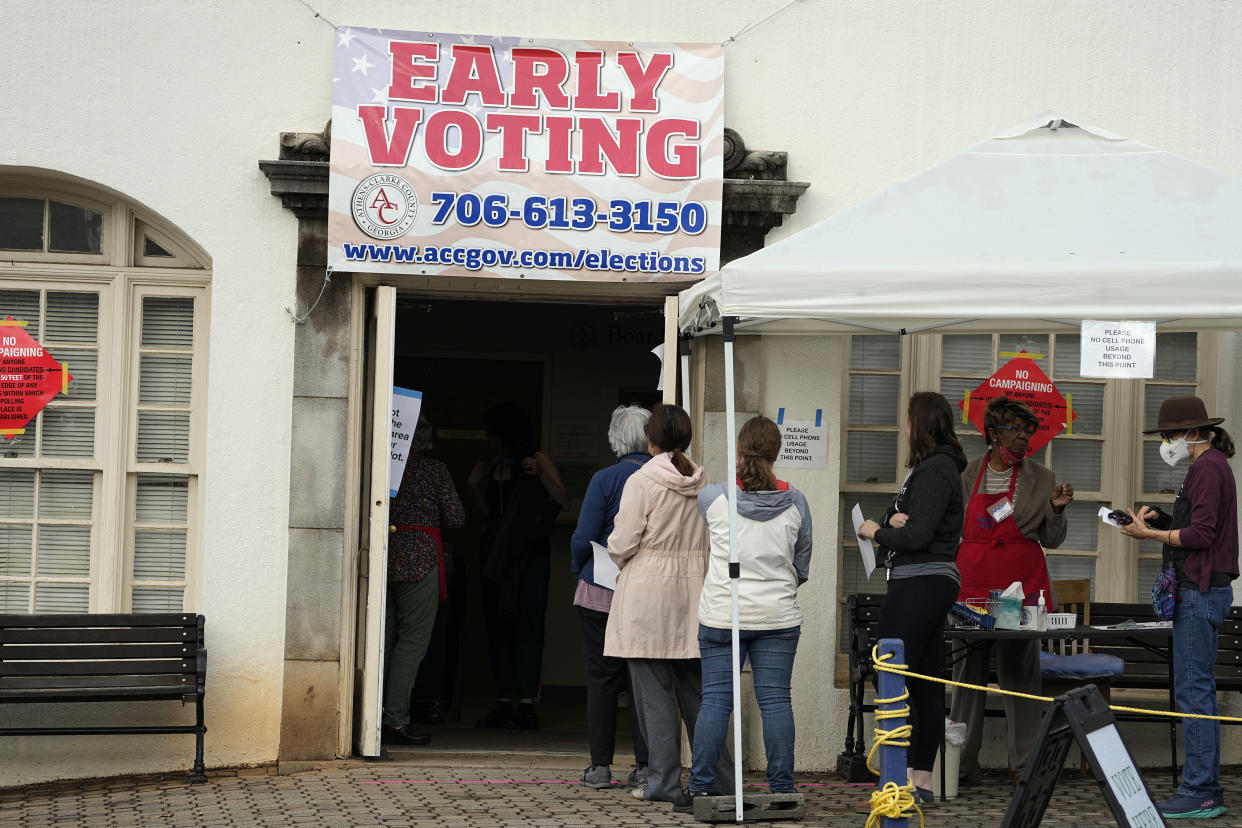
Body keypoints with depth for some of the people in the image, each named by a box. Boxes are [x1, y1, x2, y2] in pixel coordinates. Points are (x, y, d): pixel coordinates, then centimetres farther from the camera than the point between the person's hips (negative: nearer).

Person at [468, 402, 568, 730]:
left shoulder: (539, 461, -2)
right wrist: (475, 486, 6)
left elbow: (563, 501, -11)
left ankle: (526, 705, -7)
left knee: (527, 625, -8)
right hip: (497, 554, 6)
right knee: (498, 626, 4)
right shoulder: (494, 466, 15)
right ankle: (504, 705, 7)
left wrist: (541, 475, -24)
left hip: (529, 554, -6)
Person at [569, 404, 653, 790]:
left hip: (601, 594, -2)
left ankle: (601, 766, 7)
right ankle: (645, 766, 6)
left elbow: (584, 538, -11)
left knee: (602, 677, 5)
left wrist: (578, 569, 7)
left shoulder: (606, 479, -10)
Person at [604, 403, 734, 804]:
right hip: (693, 591, 5)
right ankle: (718, 775, 15)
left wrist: (621, 561, 10)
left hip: (647, 594, -5)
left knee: (654, 688, 1)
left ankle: (663, 781, 2)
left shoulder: (642, 481, -11)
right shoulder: (703, 481, 4)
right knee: (694, 686, 12)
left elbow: (622, 542, -11)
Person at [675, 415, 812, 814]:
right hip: (778, 616, 1)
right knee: (775, 700, 3)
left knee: (715, 699, 3)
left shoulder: (713, 497, -5)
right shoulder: (795, 503, -1)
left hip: (722, 614, -1)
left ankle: (700, 788, 5)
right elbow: (802, 565, 9)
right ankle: (782, 789, 5)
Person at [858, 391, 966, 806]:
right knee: (925, 685, 11)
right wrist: (894, 520, -4)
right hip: (935, 581, 11)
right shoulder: (938, 466, 18)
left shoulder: (934, 471, -14)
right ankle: (923, 781, 14)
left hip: (919, 584, -11)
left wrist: (876, 531, -5)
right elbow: (911, 524, 17)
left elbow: (917, 536, -19)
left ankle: (905, 782, -12)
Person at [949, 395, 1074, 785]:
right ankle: (962, 764, 8)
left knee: (1020, 671, -3)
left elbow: (1051, 540, 8)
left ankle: (1026, 764, 4)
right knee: (968, 671, 2)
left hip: (1022, 585, -1)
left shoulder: (1041, 479, 7)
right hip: (973, 584, 1)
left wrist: (1056, 509, -9)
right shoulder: (967, 474, 9)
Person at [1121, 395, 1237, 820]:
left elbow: (1201, 534, -20)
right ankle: (1206, 787, 16)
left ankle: (1200, 793, -8)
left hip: (1200, 593, -11)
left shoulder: (1207, 468, -14)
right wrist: (1158, 519, 9)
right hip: (1203, 590, 11)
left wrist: (1149, 534, -14)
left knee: (1193, 690, -9)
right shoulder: (1212, 465, 19)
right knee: (1198, 689, 13)